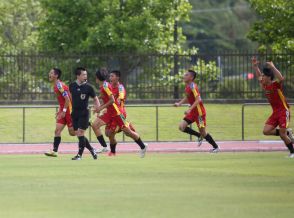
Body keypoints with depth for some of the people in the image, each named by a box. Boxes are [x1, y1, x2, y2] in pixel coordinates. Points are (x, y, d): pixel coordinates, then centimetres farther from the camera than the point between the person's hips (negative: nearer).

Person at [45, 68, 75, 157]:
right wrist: (60, 110, 19)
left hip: (69, 111, -9)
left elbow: (67, 99, -22)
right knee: (57, 130, 0)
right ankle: (54, 151, -4)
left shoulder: (60, 85, -17)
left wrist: (64, 111, -21)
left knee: (72, 132, -2)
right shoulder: (56, 86, 12)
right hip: (63, 111, 9)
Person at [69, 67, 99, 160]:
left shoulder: (88, 87, -6)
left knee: (80, 133, -11)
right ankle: (92, 150, 21)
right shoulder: (72, 86, 3)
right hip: (74, 113, 4)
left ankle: (79, 154, -4)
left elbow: (95, 98, 3)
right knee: (78, 134, 4)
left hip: (84, 113, -4)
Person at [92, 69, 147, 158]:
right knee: (95, 125, -5)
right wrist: (99, 108, 14)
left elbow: (112, 100, -22)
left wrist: (101, 107, -18)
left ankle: (143, 147, 14)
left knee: (127, 132, -2)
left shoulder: (105, 86, -16)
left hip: (116, 112, -9)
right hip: (109, 113, 9)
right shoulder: (102, 87, 12)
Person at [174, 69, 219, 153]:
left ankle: (216, 147, 15)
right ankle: (199, 136, 14)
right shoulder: (187, 87, 7)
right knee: (182, 127, -3)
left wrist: (189, 109, -33)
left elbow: (198, 100, -27)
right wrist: (179, 103, 9)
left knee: (202, 132, -1)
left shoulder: (193, 87, -20)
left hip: (199, 111, -8)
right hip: (193, 111, 8)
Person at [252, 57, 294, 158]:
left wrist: (272, 67, -37)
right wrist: (255, 66, 9)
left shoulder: (276, 84, -15)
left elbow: (281, 78, -37)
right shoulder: (265, 85, 5)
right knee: (266, 131, -5)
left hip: (283, 111, -8)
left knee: (282, 134, -12)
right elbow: (259, 76, 20)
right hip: (275, 112, 8)